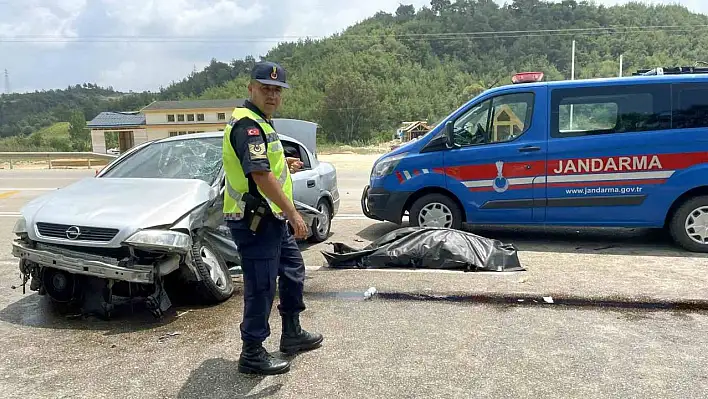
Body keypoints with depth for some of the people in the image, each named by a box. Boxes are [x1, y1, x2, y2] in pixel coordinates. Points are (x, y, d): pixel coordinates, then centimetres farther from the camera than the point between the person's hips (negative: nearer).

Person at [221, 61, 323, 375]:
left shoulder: (260, 122, 16)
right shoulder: (248, 124, -18)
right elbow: (261, 176, -28)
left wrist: (283, 164, 18)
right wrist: (293, 213, -26)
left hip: (271, 219, 11)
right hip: (255, 222, -11)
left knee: (293, 272, 20)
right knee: (261, 287, -2)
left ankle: (292, 334, 35)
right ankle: (252, 355, 13)